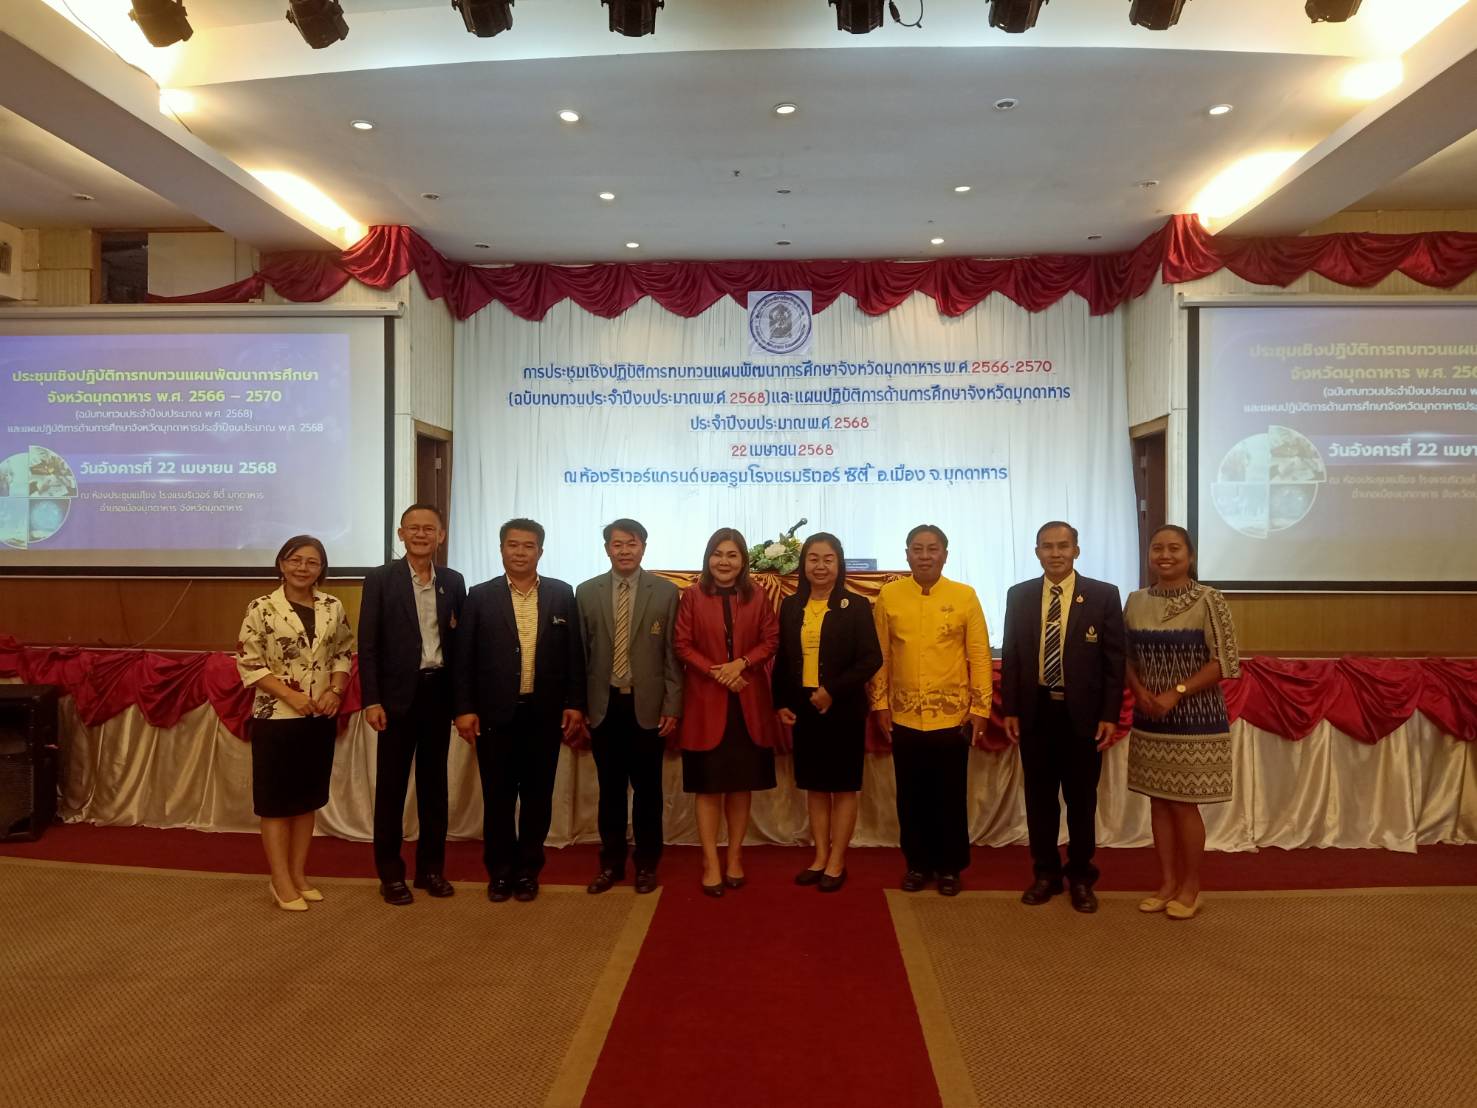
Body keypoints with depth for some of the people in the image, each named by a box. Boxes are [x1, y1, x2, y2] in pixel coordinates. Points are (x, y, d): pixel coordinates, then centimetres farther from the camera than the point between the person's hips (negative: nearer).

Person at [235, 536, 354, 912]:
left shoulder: (333, 607, 2)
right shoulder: (262, 608, -9)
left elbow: (344, 654, 9)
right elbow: (248, 664, -10)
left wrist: (335, 690, -8)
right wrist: (291, 694, -18)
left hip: (320, 719, 4)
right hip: (276, 718, -4)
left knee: (307, 798, 14)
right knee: (276, 799, 5)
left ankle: (299, 874, 27)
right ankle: (281, 882, 16)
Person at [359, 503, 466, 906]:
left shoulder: (453, 581, 6)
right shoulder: (380, 579, -3)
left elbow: (460, 641, 7)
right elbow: (368, 644, -6)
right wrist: (372, 699, -12)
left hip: (439, 692, 3)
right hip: (398, 694, -3)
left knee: (434, 782, 12)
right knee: (391, 785, 6)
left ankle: (431, 867, 24)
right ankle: (391, 873, 19)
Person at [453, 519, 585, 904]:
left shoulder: (562, 595, 4)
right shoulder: (480, 596, 2)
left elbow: (574, 653, 4)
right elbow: (464, 658, 1)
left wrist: (575, 703, -1)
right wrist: (464, 708, -5)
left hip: (544, 713, 1)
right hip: (496, 713, -1)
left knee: (537, 795, 8)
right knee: (498, 796, 7)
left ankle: (527, 870, 23)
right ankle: (500, 871, 22)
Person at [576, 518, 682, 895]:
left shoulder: (666, 592, -1)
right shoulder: (586, 592, 4)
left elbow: (673, 653, -1)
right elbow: (580, 653, 5)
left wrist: (672, 706, -5)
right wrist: (578, 705, 2)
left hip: (647, 705, -1)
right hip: (604, 705, 1)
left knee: (647, 788, 8)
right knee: (610, 788, 11)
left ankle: (646, 864, 23)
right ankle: (611, 862, 24)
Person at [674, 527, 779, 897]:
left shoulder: (757, 598, 5)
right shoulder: (692, 596, -1)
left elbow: (770, 640, 3)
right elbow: (681, 644, -3)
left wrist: (741, 663, -13)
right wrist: (714, 671, -15)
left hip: (749, 703, 2)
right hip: (705, 701, -2)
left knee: (742, 784, 8)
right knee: (709, 786, 3)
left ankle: (735, 857, 22)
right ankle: (711, 863, 12)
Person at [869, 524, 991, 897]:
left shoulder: (965, 596, -3)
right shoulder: (888, 595, 0)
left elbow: (979, 655, -1)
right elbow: (881, 654, 4)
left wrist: (980, 707, -4)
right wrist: (880, 702, 3)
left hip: (952, 716, -1)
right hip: (904, 716, 1)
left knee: (951, 796, 9)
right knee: (911, 796, 11)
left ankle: (950, 866, 25)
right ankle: (918, 863, 26)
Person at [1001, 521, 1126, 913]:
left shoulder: (1104, 595, -2)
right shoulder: (1019, 596, 4)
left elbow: (1115, 659, -3)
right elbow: (1010, 656, 6)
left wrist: (1110, 715, -8)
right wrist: (1009, 709, 1)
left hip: (1083, 712, -2)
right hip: (1035, 711, 2)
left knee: (1082, 798, 10)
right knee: (1039, 796, 11)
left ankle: (1081, 876, 26)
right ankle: (1045, 872, 26)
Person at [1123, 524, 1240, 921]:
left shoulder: (1208, 600, -9)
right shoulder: (1136, 601, 5)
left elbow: (1225, 662, -11)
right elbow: (1127, 657, 10)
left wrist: (1177, 692, -18)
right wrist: (1140, 691, -8)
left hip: (1194, 718, -4)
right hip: (1149, 718, 4)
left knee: (1184, 804, 3)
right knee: (1159, 801, 11)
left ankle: (1190, 886, 20)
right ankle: (1167, 882, 24)